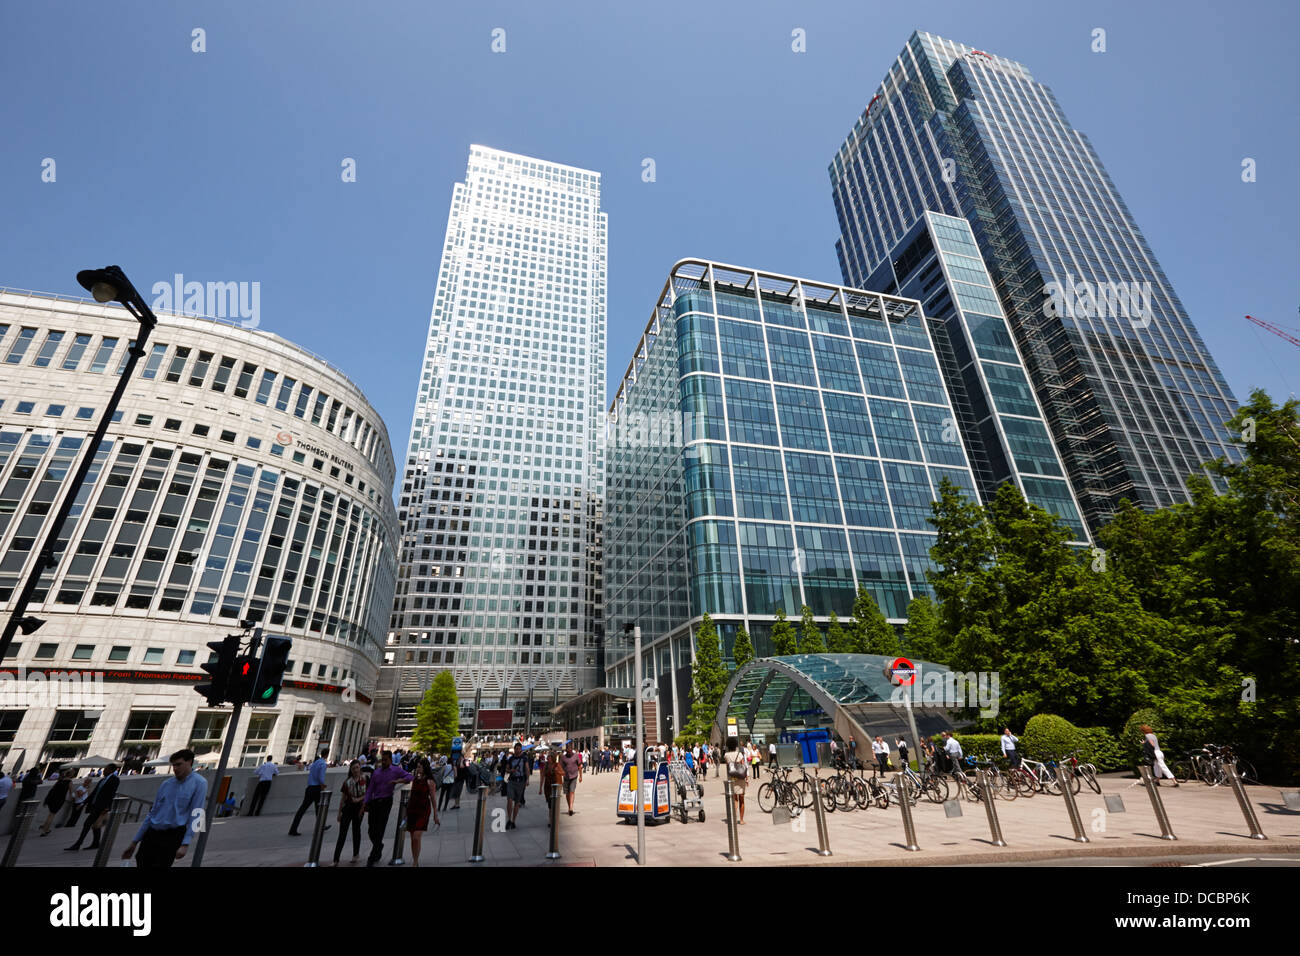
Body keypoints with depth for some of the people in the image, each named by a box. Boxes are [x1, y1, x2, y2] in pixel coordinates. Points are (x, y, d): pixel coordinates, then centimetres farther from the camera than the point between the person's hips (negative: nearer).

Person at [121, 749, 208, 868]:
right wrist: (135, 841, 15)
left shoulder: (199, 783, -7)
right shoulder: (166, 784, 10)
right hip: (152, 834, 6)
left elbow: (195, 815, -11)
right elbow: (152, 813, 17)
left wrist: (185, 844, -17)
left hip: (172, 836, -5)